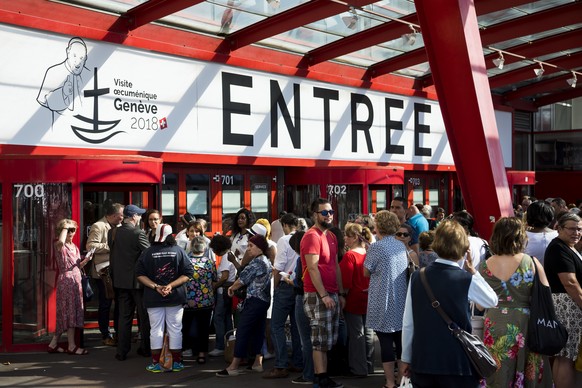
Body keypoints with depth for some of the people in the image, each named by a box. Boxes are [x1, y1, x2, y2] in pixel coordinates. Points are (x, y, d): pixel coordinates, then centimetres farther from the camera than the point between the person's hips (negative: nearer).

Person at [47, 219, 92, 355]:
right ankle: (71, 346, 0)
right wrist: (65, 227, -20)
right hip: (66, 280, -8)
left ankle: (53, 344, 16)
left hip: (76, 280, 8)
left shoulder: (74, 247, 16)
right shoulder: (59, 246, -7)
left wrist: (86, 260, 1)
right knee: (69, 311, -5)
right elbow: (61, 241, -34)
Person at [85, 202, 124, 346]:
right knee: (105, 304, 1)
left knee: (119, 303, 12)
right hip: (104, 272, -8)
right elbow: (90, 246, -22)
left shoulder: (118, 227, 14)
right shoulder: (98, 227, -11)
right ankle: (105, 336, 11)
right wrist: (111, 246, -20)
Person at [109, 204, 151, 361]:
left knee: (124, 316, 10)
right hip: (138, 280, -5)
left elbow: (112, 252, 8)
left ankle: (122, 351, 11)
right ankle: (146, 348, 18)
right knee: (144, 315, 9)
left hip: (120, 280, 5)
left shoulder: (112, 233, 1)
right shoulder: (138, 233, -16)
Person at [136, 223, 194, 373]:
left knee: (156, 329, 7)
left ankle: (156, 363, 10)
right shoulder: (179, 251, -3)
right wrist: (171, 285, -12)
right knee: (175, 329, 8)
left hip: (153, 298, 0)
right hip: (175, 298, 0)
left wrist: (155, 286, -9)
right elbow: (188, 273, -9)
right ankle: (177, 363, 13)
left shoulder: (147, 253, -3)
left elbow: (140, 275, -7)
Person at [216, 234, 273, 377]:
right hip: (265, 300, 10)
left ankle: (233, 367, -10)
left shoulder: (257, 261, -14)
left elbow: (243, 279, -12)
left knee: (242, 331, -9)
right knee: (258, 331, 13)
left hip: (254, 300, -10)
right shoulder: (267, 261, 16)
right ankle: (258, 363, 16)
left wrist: (232, 288, 4)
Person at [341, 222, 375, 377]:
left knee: (356, 334, 1)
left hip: (354, 300, -7)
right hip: (368, 299, 7)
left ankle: (358, 369, 7)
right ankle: (368, 366, 24)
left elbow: (346, 282, -19)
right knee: (367, 332, 13)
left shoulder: (350, 255, -17)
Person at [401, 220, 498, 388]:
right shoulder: (466, 280, -10)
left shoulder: (417, 277, -3)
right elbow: (493, 301, 9)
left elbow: (407, 323, 0)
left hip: (422, 361, 3)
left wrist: (406, 358, 10)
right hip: (456, 363, -3)